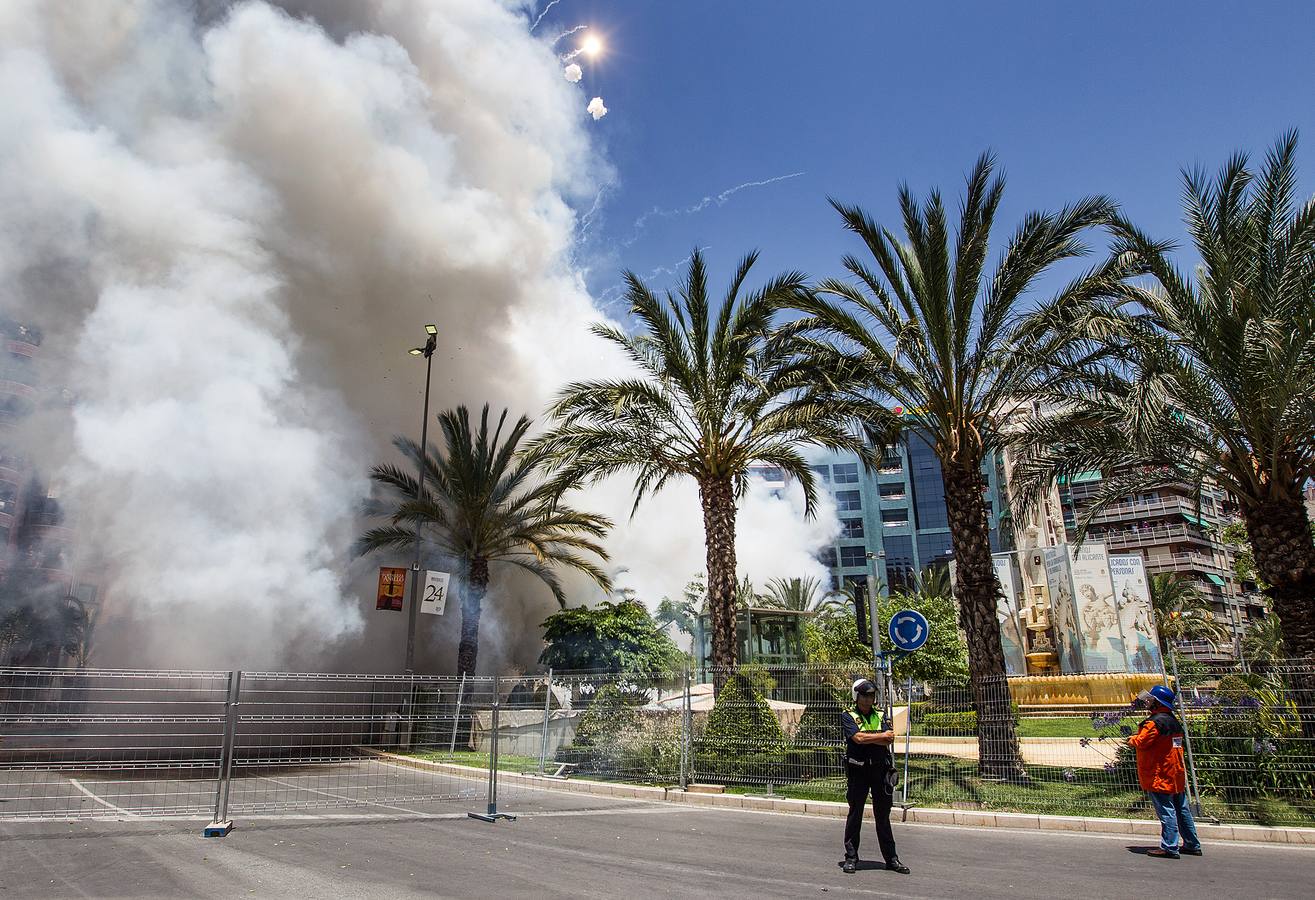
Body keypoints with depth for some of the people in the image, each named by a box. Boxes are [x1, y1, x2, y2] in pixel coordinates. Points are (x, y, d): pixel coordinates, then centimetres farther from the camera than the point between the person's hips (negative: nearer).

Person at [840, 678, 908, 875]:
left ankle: (891, 858, 19)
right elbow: (858, 737, -16)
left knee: (883, 815, 10)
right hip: (858, 770, -3)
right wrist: (882, 736, -6)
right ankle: (851, 858, 12)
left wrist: (867, 737, -14)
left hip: (880, 769, 3)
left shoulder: (880, 715, 10)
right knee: (855, 814, 3)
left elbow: (889, 741, -3)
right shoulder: (848, 716, -1)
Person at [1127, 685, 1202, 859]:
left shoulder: (1156, 721, -19)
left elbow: (1142, 742, -20)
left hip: (1159, 776, -9)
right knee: (1181, 810, 15)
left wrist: (1133, 740, -1)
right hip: (1176, 775, 9)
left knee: (1166, 811, -6)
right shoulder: (1174, 721, 12)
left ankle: (1169, 848, -5)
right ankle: (1192, 845, 22)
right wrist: (1138, 738, 11)